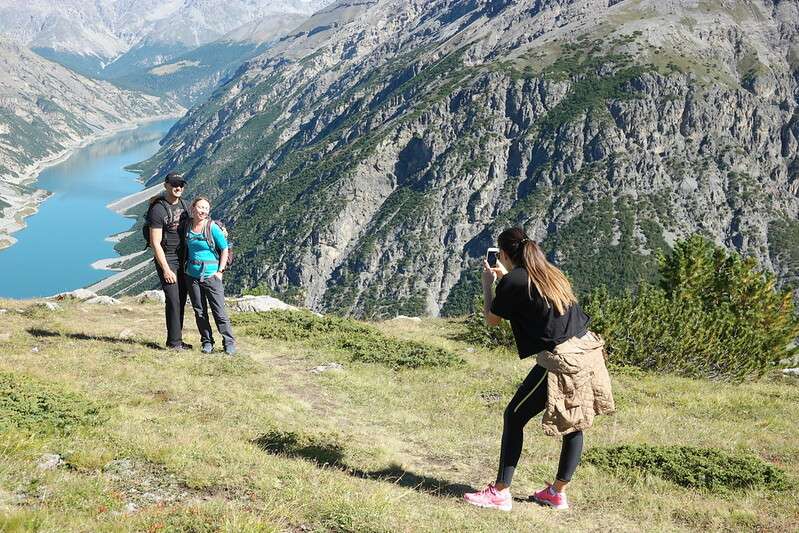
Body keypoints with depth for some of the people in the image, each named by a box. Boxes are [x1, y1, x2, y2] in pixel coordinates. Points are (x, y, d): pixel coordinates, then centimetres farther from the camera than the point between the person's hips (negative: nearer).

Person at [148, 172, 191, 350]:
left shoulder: (182, 204, 7)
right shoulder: (158, 209, -16)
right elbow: (155, 243, -18)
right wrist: (166, 269, -20)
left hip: (182, 258, 7)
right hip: (166, 259, -7)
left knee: (181, 300, 9)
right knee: (173, 300, -9)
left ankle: (176, 339, 18)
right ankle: (174, 341, -1)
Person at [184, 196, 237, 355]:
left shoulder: (213, 227, -10)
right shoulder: (187, 226, 2)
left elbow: (225, 249, -4)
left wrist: (220, 271, -8)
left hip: (211, 275, -4)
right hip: (192, 275, 4)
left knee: (219, 311, -4)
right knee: (199, 311, 9)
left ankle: (229, 343, 4)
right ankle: (207, 342, 20)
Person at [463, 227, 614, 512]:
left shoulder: (512, 282, -8)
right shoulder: (550, 272, 14)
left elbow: (491, 320, 6)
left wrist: (487, 284, 18)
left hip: (561, 359, -8)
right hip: (587, 352, 8)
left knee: (514, 416, 4)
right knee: (573, 424, 15)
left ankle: (500, 493, 7)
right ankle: (557, 492, 27)